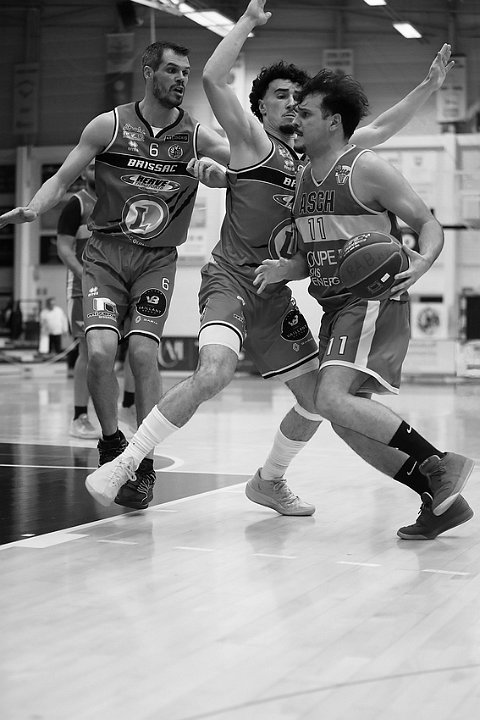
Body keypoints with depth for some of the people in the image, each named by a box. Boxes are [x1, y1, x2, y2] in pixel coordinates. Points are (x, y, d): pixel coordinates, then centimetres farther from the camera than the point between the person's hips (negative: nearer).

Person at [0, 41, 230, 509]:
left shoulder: (196, 136, 1)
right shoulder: (109, 126, -1)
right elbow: (62, 180, 2)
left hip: (156, 260, 0)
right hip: (105, 253, 0)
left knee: (143, 352, -13)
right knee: (100, 349, -17)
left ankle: (144, 465, 0)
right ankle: (111, 443, 8)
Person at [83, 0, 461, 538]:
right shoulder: (253, 140, -1)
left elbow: (379, 130, 25)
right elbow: (212, 79, -17)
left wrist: (428, 88, 21)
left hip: (275, 292, 7)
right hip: (231, 277, -7)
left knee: (317, 399, 8)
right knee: (213, 373, -32)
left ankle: (269, 482, 30)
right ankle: (123, 465, -21)